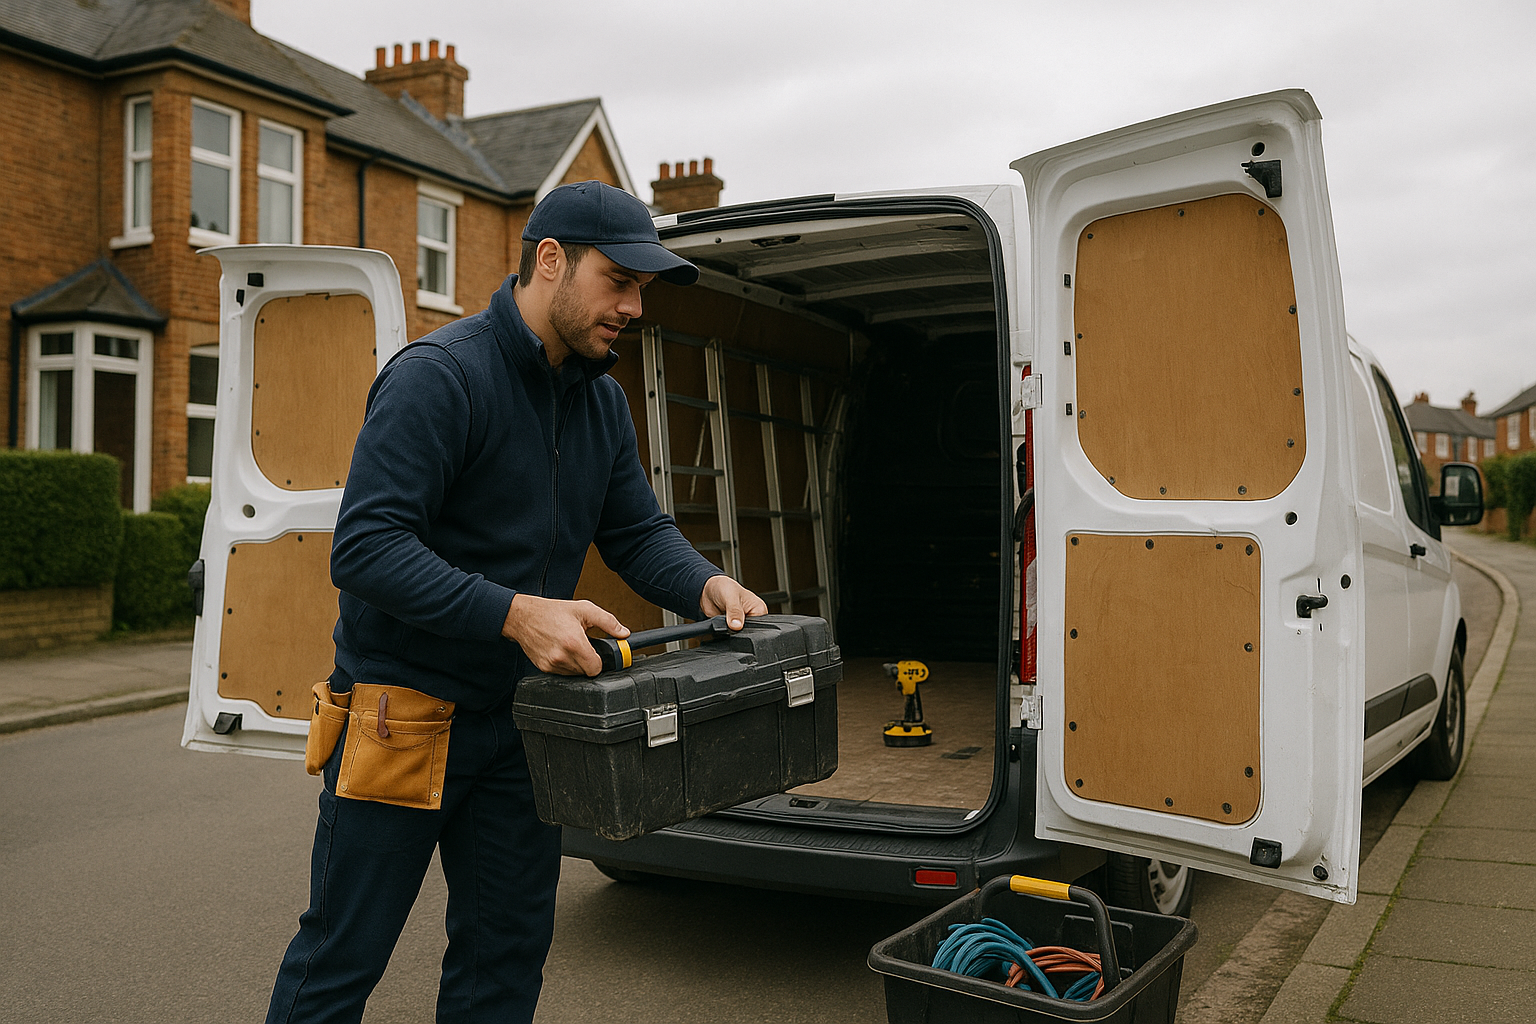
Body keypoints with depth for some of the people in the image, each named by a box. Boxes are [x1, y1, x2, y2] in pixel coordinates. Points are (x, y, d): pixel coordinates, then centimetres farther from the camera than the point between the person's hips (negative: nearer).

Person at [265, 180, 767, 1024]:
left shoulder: (601, 399, 7)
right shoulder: (438, 376, -19)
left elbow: (637, 530, 10)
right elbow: (364, 547, -26)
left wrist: (706, 585, -11)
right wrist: (514, 613, -36)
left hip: (521, 718, 7)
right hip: (404, 705, -7)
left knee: (506, 955, 16)